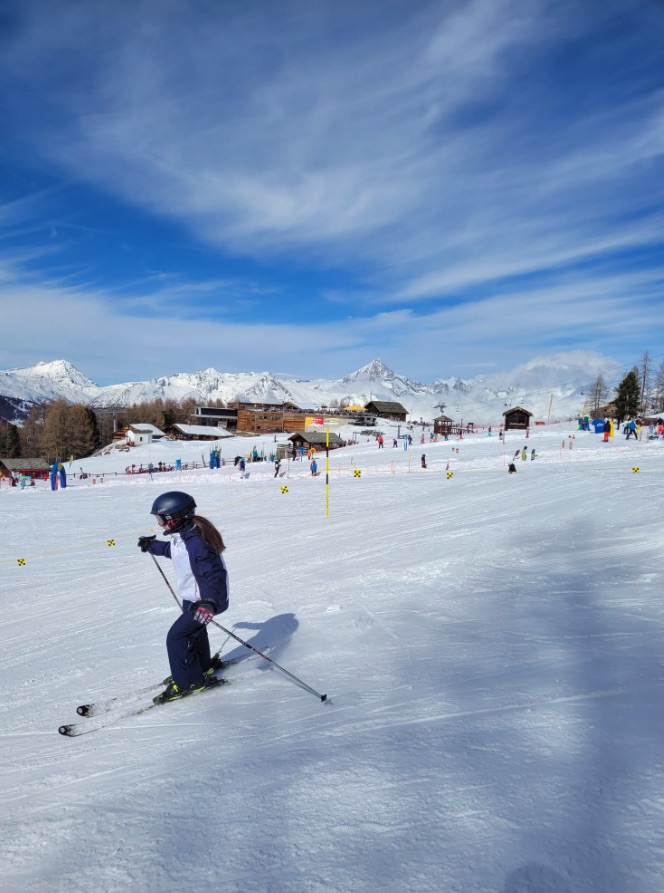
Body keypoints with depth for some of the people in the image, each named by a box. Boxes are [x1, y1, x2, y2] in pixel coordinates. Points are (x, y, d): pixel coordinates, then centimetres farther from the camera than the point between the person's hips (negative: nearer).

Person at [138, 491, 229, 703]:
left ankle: (188, 682, 13)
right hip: (194, 598, 10)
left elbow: (215, 574, -40)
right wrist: (152, 545, 30)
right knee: (193, 630, 28)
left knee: (176, 637, -5)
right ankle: (203, 666, 51)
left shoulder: (196, 544, -35)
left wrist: (210, 602, -54)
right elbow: (171, 549, 19)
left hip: (204, 600, -10)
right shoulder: (183, 535, -5)